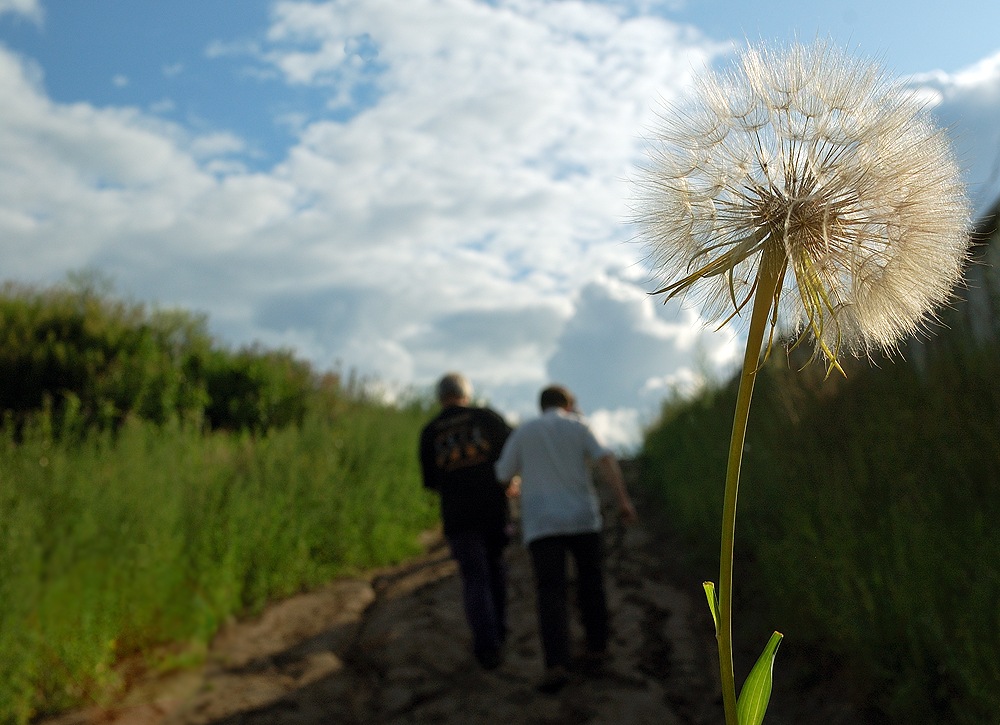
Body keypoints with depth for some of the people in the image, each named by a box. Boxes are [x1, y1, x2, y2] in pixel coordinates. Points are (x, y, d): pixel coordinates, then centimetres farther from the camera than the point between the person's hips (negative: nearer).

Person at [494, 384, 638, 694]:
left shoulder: (522, 433, 10)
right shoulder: (577, 426, 7)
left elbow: (501, 476, 9)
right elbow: (606, 460, -8)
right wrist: (624, 499, -13)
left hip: (541, 524, 0)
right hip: (581, 519, 0)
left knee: (551, 595, -5)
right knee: (590, 583, 20)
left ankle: (557, 665, -20)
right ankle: (596, 647, 25)